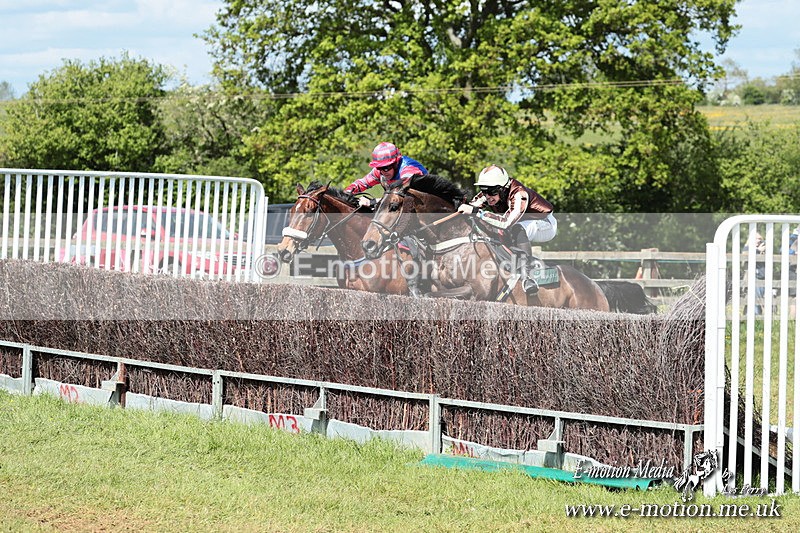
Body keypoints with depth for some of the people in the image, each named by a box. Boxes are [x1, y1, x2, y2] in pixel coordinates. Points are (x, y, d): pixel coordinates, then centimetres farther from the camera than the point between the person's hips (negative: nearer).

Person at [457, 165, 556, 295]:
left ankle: (525, 273, -48)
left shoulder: (519, 195, -35)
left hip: (545, 225, -9)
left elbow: (506, 222, -48)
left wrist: (477, 212, -52)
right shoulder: (491, 193, -13)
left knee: (518, 228, -39)